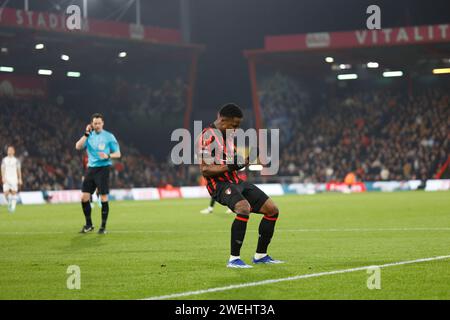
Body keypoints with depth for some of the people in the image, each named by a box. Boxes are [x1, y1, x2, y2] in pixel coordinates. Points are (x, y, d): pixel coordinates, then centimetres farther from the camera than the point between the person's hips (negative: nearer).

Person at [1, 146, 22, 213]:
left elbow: (19, 170, 7)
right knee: (6, 193, -6)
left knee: (14, 193, -8)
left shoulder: (16, 160, 5)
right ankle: (9, 202, 23)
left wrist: (20, 179, 1)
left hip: (14, 179, -1)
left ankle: (13, 207, -5)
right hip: (6, 179, 1)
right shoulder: (4, 160, 9)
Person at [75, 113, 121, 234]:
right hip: (91, 168, 4)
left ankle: (103, 226, 4)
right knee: (84, 197, 0)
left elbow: (118, 154, 1)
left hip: (103, 168, -4)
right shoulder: (89, 136, 9)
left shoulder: (109, 136, 0)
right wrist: (86, 134, -14)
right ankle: (88, 225, 14)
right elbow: (78, 147, -6)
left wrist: (108, 156, -18)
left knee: (103, 198, -6)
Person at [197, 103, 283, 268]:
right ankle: (234, 259, -28)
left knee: (272, 210, 5)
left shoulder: (227, 135, 18)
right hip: (220, 184, -10)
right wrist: (229, 166, -27)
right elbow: (205, 170, -19)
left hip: (236, 181, 10)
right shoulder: (207, 136, -13)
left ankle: (260, 255, 17)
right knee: (244, 208, -36)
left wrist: (242, 162, 9)